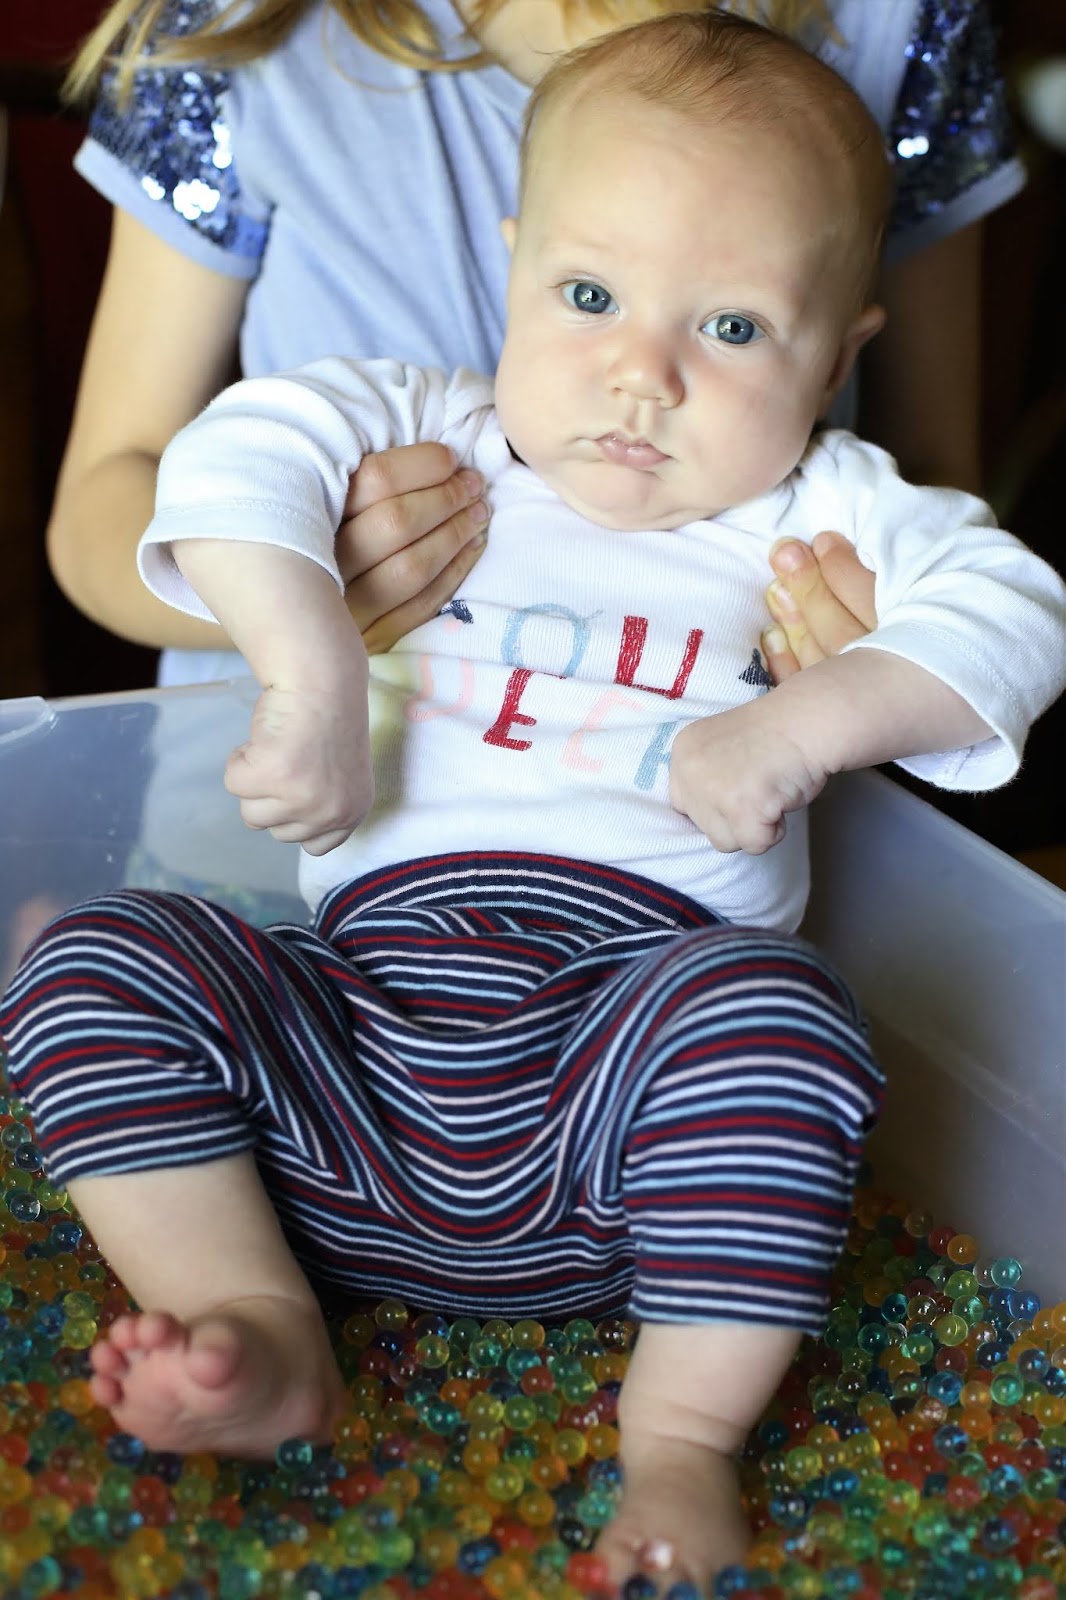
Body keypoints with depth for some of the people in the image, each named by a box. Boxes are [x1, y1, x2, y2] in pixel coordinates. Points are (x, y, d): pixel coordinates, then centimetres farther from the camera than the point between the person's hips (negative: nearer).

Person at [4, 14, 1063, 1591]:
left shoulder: (824, 512, 10)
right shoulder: (433, 449, 11)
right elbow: (241, 451, -3)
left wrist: (800, 724, -15)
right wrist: (310, 661, -19)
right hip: (372, 984, 2)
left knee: (775, 1013, -33)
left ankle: (684, 1433, -18)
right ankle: (262, 1330, -11)